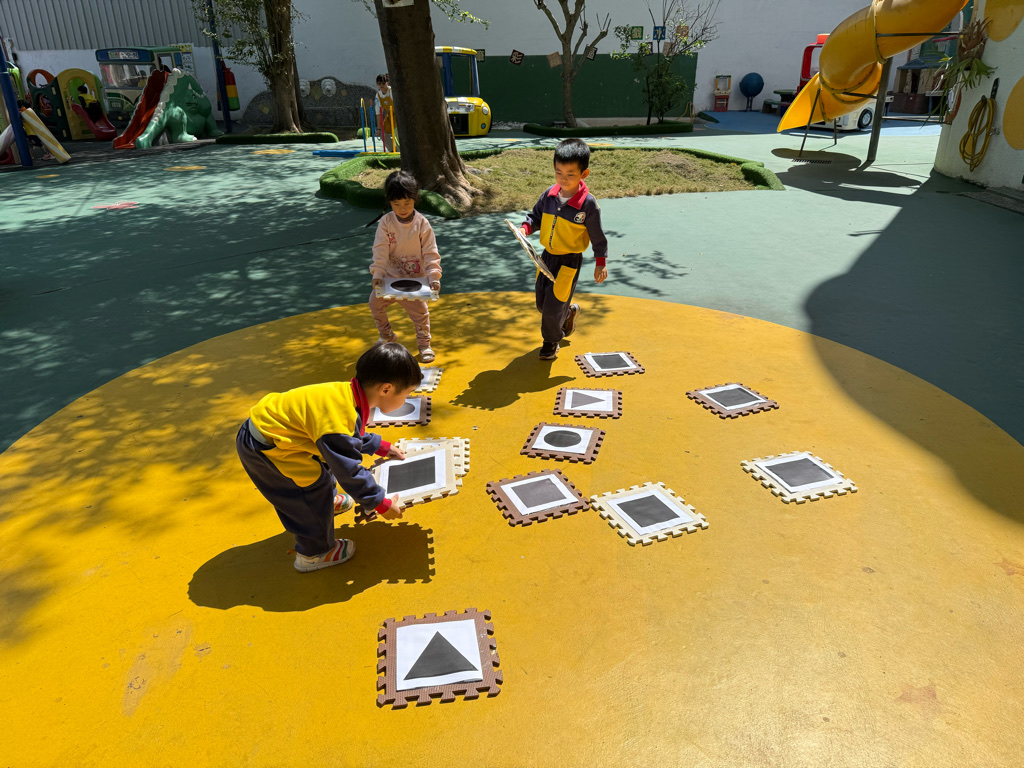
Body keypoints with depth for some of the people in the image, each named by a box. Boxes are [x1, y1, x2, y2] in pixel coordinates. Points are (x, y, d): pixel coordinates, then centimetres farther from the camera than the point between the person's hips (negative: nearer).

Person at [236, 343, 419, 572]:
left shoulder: (348, 393, -5)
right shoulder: (339, 420, -35)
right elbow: (349, 471, -26)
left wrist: (380, 447, 22)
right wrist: (381, 504, -15)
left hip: (268, 422, 10)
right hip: (261, 448, -10)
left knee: (324, 456, 24)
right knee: (315, 484, -7)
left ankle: (327, 502, 53)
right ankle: (313, 553, 13)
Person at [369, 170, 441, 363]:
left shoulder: (422, 224, -13)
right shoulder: (386, 222, -9)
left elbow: (430, 253, -13)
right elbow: (380, 250, -13)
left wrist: (433, 277, -24)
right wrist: (377, 274, -24)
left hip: (415, 279, -2)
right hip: (390, 276, 2)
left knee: (420, 311, -3)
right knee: (375, 302, 5)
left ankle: (424, 344, 18)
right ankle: (386, 335, 30)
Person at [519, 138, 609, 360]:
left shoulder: (588, 204, -17)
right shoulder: (549, 195, -5)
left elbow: (598, 235, -8)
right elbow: (535, 216, 10)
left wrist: (600, 263, -4)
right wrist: (525, 228, -11)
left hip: (569, 261, -5)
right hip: (547, 256, 6)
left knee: (553, 306, -2)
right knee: (541, 304, 15)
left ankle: (551, 341, 26)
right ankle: (569, 313, 46)